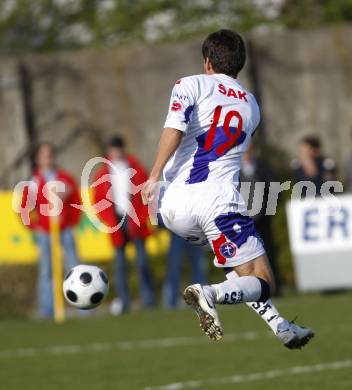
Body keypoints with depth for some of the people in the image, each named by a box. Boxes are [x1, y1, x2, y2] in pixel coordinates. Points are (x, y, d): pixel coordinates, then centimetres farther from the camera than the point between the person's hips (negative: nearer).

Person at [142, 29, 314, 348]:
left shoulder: (191, 86, 9)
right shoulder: (251, 105, 21)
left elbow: (174, 129, -9)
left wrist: (154, 177, -13)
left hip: (174, 206, 2)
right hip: (219, 200, -2)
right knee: (263, 283, -2)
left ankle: (277, 324, 13)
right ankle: (211, 294, -34)